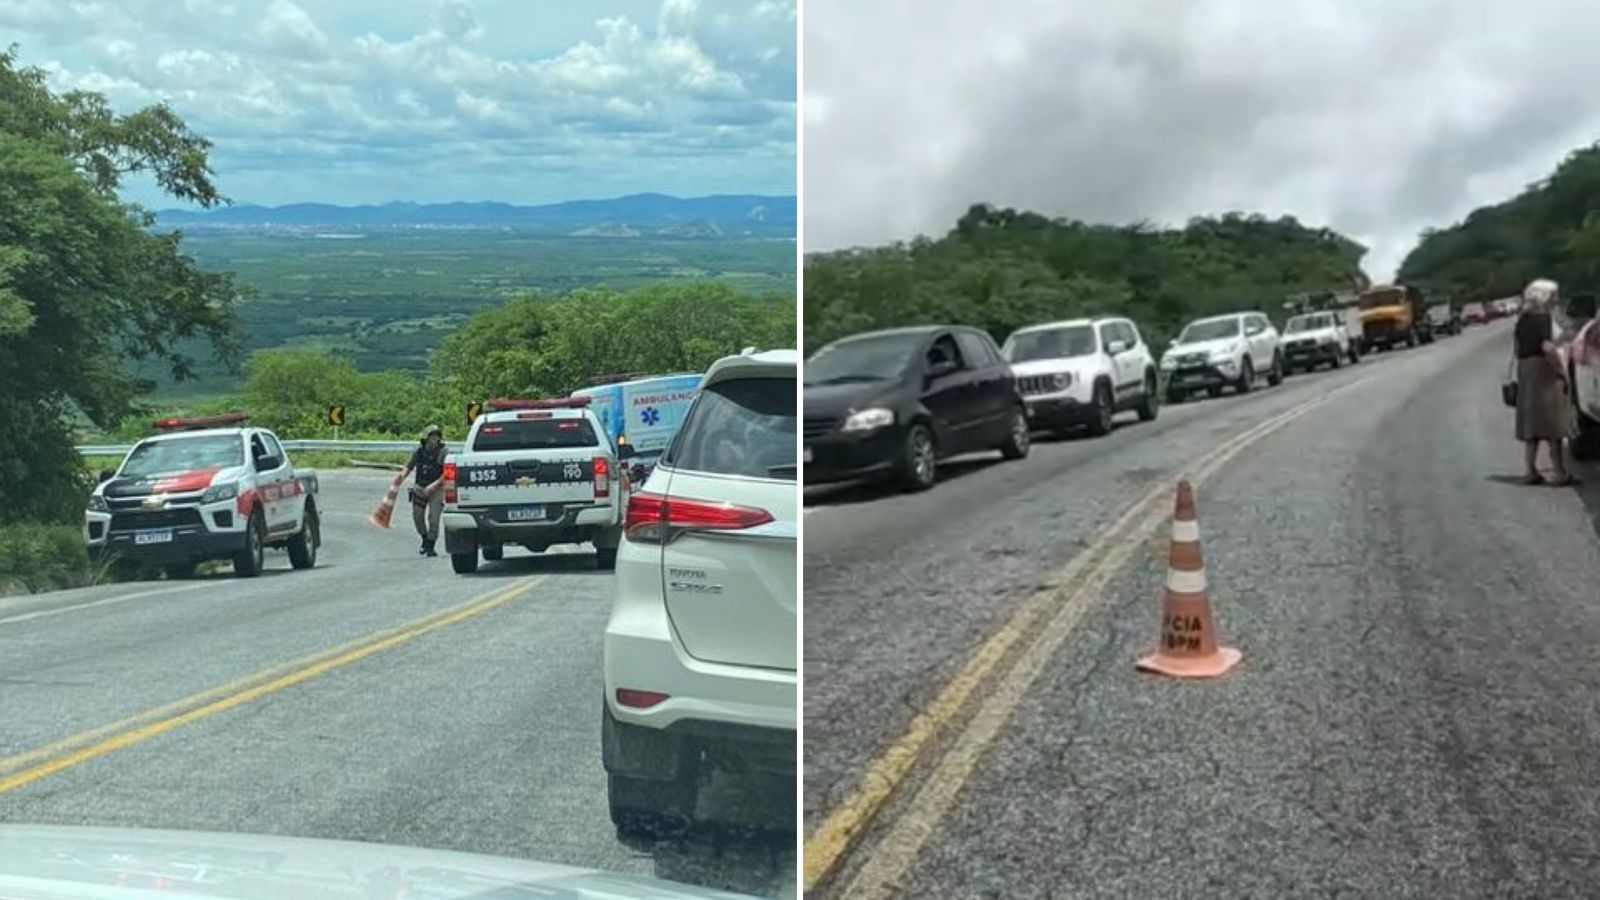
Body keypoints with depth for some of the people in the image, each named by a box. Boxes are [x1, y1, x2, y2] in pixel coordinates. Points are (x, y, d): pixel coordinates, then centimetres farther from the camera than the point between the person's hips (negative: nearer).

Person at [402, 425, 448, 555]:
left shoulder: (442, 453, -8)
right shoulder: (418, 451, 3)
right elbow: (409, 467, 13)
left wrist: (435, 485, -21)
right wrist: (401, 477, -4)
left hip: (436, 489, -4)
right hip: (420, 488, 4)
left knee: (433, 518, -8)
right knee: (417, 516, 7)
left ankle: (431, 546, 3)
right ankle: (425, 539, 31)